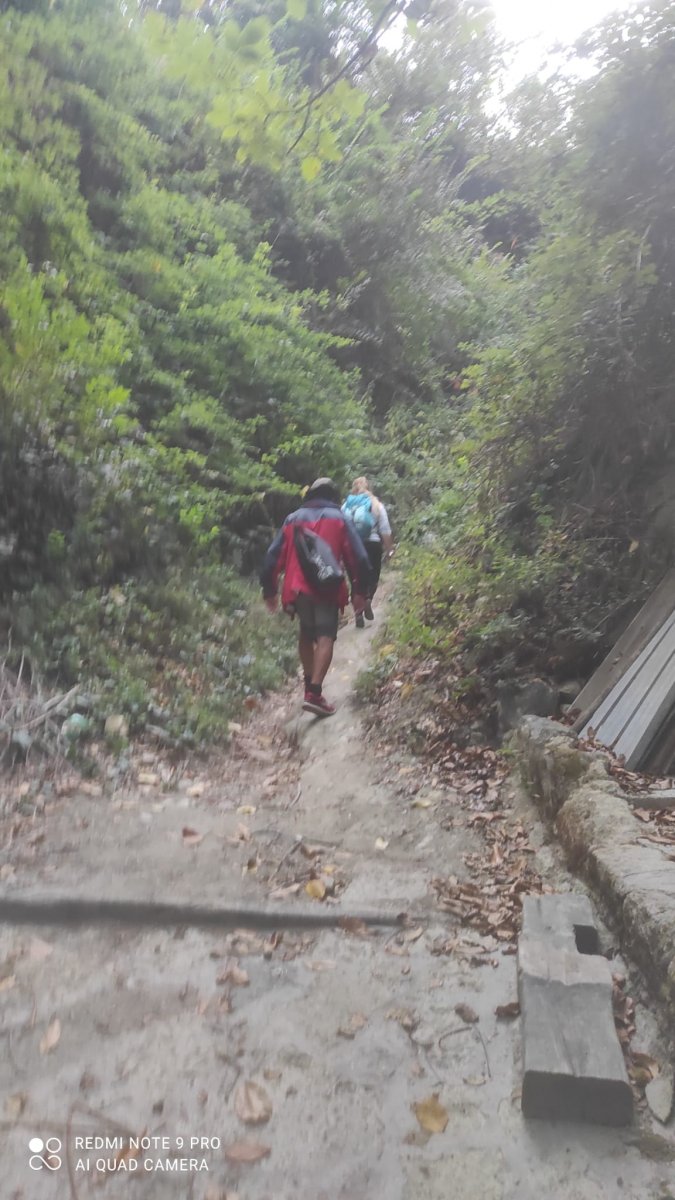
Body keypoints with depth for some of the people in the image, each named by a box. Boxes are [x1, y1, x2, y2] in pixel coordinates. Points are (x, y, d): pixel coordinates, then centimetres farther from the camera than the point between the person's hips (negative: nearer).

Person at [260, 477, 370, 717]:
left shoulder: (293, 519, 13)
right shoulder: (339, 519, 7)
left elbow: (274, 556, 10)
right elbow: (359, 558, -1)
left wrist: (269, 590, 16)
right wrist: (360, 591, 4)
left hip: (298, 589, 3)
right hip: (328, 589, -3)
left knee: (306, 635, 21)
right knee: (325, 638, -4)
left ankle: (309, 685, 23)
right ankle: (314, 693, -16)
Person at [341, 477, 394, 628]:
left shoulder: (346, 505, 4)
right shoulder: (377, 505, 1)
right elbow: (385, 530, -1)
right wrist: (389, 549, 6)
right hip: (372, 545, -1)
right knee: (373, 577, 12)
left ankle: (359, 613, 5)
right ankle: (368, 599, -16)